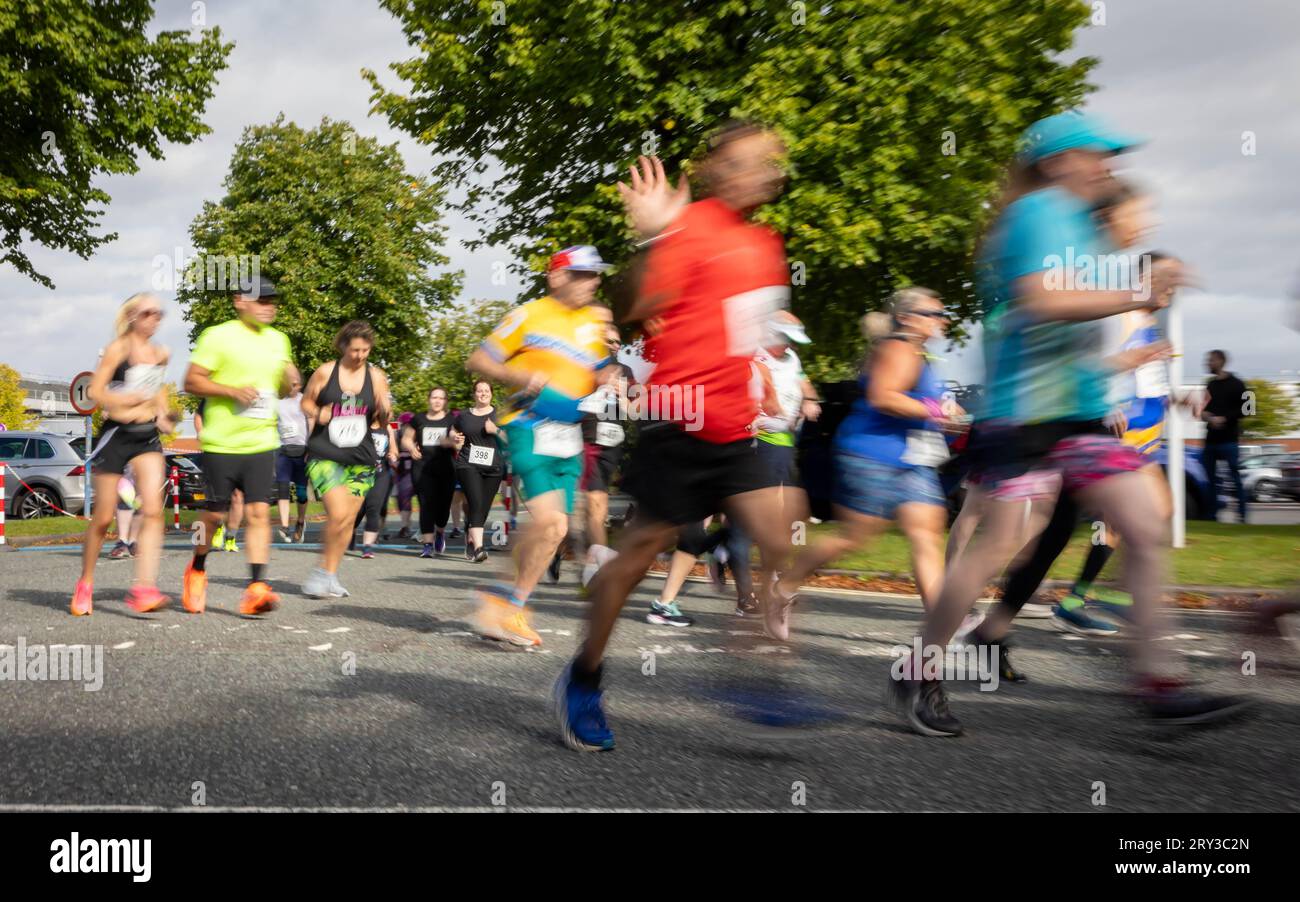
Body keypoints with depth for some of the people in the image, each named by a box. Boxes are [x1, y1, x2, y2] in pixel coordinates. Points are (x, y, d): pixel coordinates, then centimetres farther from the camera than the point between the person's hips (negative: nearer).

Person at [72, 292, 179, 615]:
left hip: (148, 437, 4)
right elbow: (96, 392, -12)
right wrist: (138, 398, -17)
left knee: (153, 509, -15)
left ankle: (143, 588, -19)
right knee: (103, 517, 4)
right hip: (116, 434, -4)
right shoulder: (118, 349, -6)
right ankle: (85, 584, 24)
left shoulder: (162, 354, 10)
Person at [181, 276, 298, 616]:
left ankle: (256, 589, -10)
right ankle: (197, 569, 33)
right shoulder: (219, 336, -5)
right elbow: (191, 381, -7)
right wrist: (233, 390, -20)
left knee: (259, 512, -7)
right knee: (215, 513, 6)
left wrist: (289, 383, 0)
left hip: (261, 443, 4)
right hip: (221, 443, -4)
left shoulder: (278, 340, 13)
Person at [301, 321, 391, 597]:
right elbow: (306, 401, 11)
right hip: (324, 456, -3)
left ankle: (330, 575, 19)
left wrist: (384, 412, -13)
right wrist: (317, 414, -10)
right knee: (338, 514, -18)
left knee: (349, 519, 5)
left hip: (361, 459, 3)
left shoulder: (376, 377, 5)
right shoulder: (325, 372, -1)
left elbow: (382, 423, 9)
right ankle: (323, 570, 2)